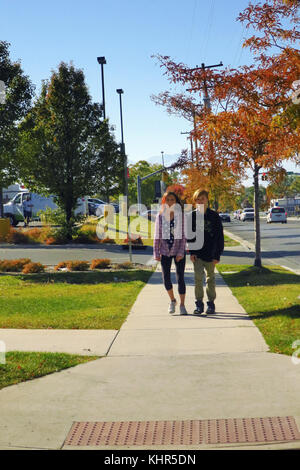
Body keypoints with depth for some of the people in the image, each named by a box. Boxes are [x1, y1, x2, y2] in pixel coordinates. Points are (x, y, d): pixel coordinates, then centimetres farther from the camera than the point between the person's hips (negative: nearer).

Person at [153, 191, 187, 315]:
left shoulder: (181, 215, -2)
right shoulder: (160, 216, 2)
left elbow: (183, 235, -3)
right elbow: (157, 235, 5)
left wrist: (181, 252, -10)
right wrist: (156, 252, 1)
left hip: (178, 250, -2)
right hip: (165, 250, 2)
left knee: (180, 278, -1)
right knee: (166, 278, 2)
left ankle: (182, 305, 10)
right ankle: (172, 300, 27)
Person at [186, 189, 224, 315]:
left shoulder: (214, 216, -2)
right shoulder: (192, 216, 0)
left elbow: (220, 237, 0)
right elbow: (189, 235, 4)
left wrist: (217, 255, -5)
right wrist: (192, 252, -5)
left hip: (210, 254, 0)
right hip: (197, 253, 0)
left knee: (210, 278, 9)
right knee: (198, 277, -9)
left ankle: (211, 303, 20)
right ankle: (199, 303, 0)